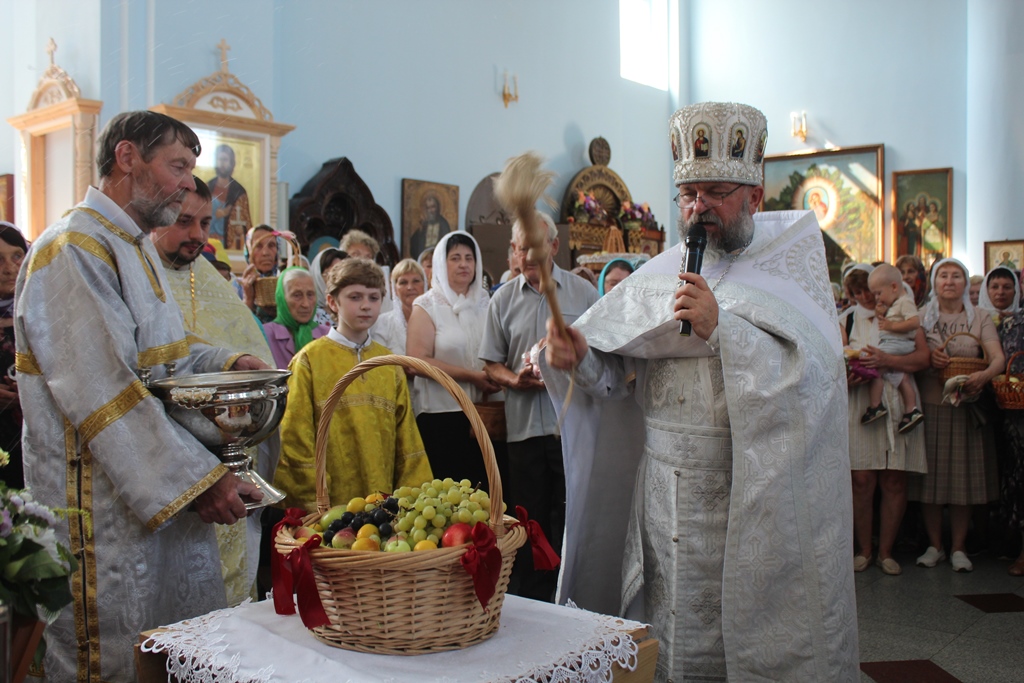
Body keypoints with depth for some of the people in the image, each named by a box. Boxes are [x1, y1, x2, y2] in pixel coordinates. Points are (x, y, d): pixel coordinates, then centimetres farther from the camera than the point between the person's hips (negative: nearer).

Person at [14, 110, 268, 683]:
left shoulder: (135, 246, 15)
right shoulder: (75, 250, -17)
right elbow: (106, 394, -24)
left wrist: (225, 361, 10)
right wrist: (198, 481, -23)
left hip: (168, 492, 10)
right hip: (103, 505, -9)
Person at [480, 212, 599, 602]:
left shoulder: (583, 293, 5)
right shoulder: (503, 299, 9)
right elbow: (491, 365, 11)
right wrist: (516, 379, -10)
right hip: (524, 427, 2)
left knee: (569, 523, 2)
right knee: (528, 522, 8)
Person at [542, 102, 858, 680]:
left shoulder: (791, 270, -1)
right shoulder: (661, 275, 8)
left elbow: (813, 377, -15)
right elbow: (611, 372, 3)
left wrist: (721, 327, -24)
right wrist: (577, 356, -19)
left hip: (756, 496, -3)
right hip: (666, 497, 3)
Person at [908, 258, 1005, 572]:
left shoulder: (980, 319, 6)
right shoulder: (921, 318, 8)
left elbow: (998, 357, -7)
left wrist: (983, 375, -28)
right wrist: (928, 359, -15)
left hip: (966, 407, 0)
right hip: (929, 405, 0)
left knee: (963, 476, 1)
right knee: (931, 476, 1)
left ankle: (958, 548, 11)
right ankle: (934, 545, 12)